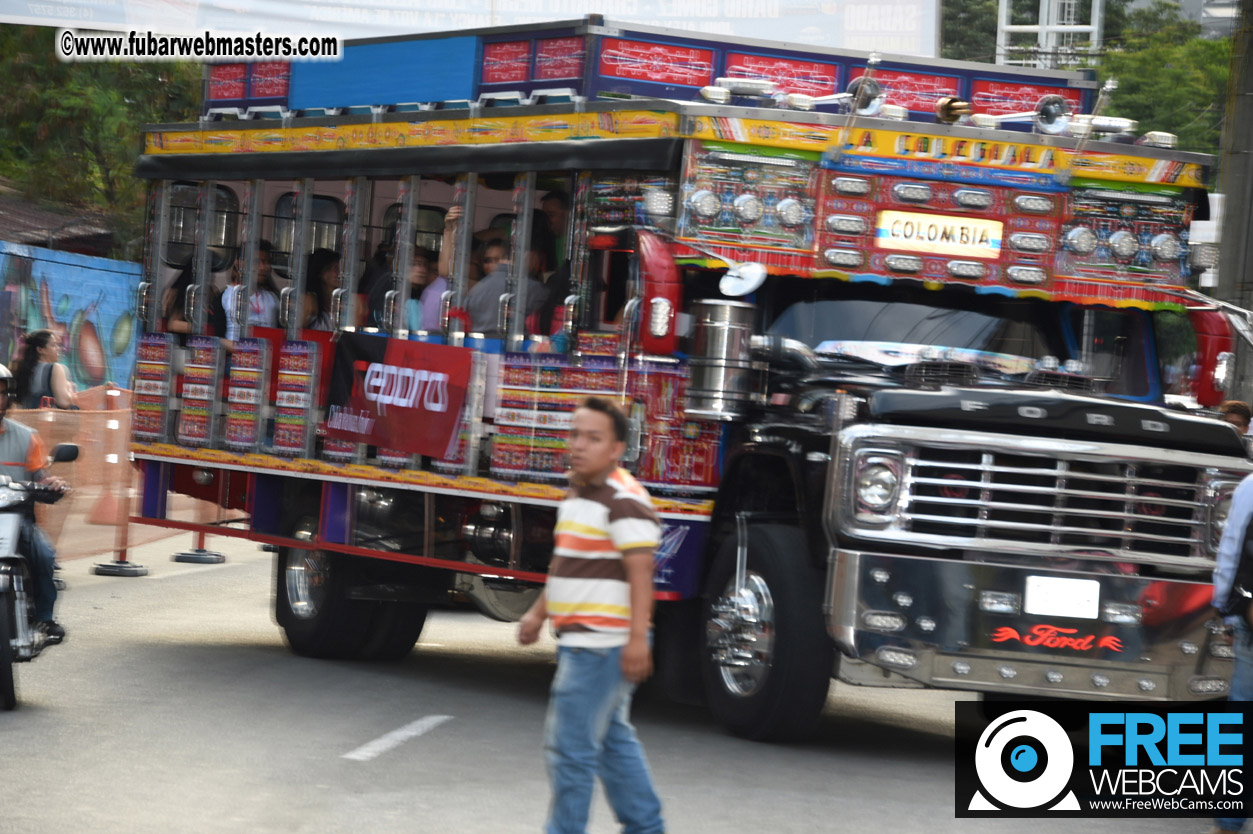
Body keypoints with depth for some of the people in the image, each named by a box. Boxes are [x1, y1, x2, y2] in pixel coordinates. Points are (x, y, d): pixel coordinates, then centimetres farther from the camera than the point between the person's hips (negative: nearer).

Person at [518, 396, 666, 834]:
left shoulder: (624, 501, -16)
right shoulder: (578, 494, 14)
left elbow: (640, 572, -22)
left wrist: (638, 639, -27)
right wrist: (539, 612, 26)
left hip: (602, 643, -10)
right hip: (581, 641, 10)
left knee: (569, 743, -7)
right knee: (612, 739, 17)